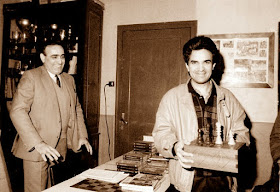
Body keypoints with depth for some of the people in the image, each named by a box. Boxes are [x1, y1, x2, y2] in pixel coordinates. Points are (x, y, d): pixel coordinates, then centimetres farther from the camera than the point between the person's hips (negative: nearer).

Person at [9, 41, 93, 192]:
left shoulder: (69, 79, 14)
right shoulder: (31, 77, -6)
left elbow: (77, 109, 22)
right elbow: (17, 111, -15)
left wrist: (82, 136, 10)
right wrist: (38, 144, -23)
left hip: (60, 149, 5)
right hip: (36, 148, -5)